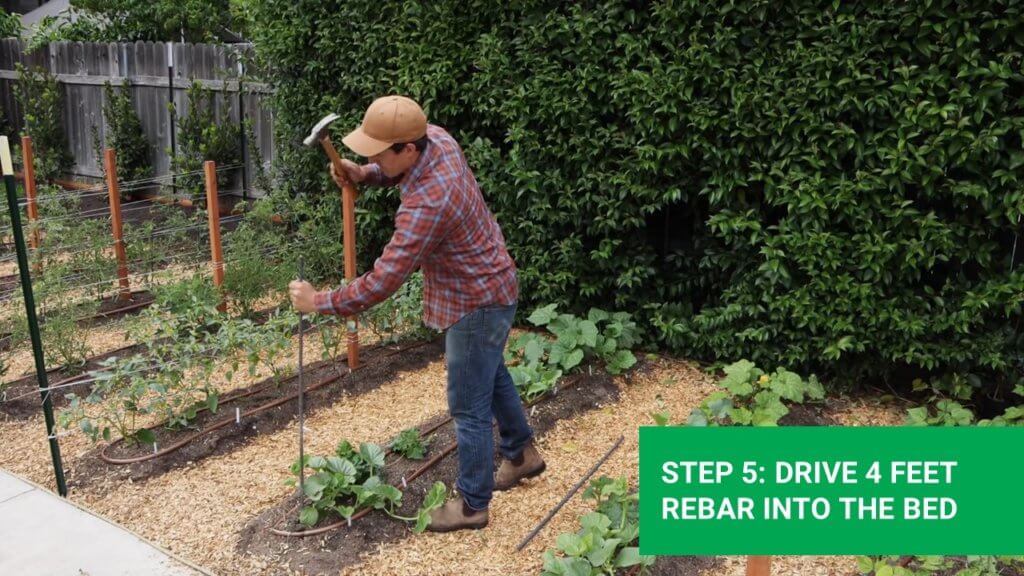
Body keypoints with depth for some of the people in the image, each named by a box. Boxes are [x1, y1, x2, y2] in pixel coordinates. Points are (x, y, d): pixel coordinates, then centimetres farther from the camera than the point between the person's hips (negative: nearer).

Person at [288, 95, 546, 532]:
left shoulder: (427, 204, -36)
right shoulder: (435, 137, -10)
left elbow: (383, 281, -34)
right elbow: (397, 170, 15)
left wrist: (319, 302, -23)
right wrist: (364, 175, -5)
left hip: (478, 302, -10)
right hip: (487, 287, 10)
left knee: (469, 407, 4)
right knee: (491, 375, 27)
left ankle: (472, 505, 22)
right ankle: (522, 453, 48)